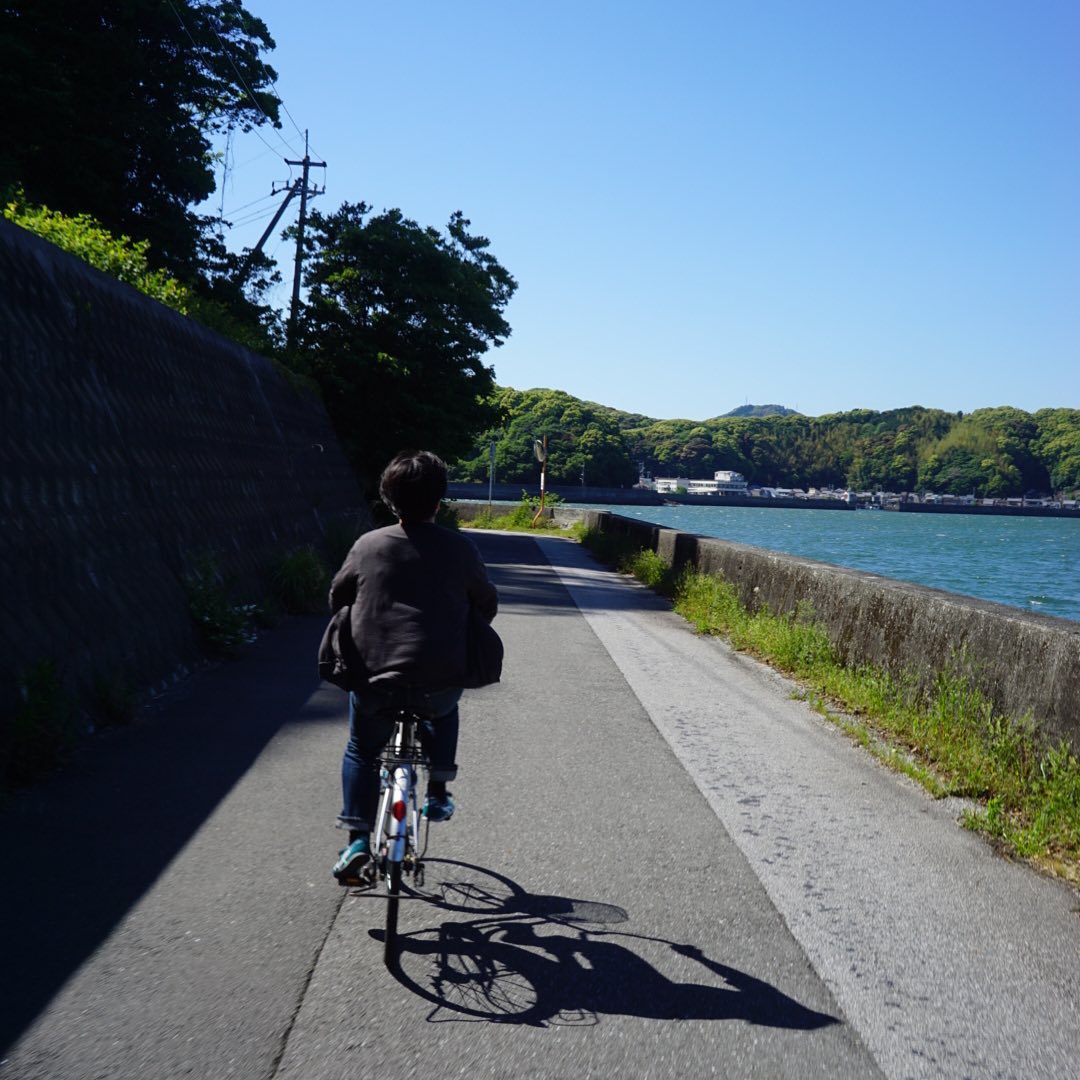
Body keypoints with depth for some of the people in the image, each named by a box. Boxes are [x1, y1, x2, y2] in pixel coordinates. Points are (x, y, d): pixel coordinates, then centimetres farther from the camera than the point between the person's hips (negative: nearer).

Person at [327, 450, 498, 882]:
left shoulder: (368, 545, 3)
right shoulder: (460, 549, 1)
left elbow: (337, 598, 15)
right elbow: (487, 604, 12)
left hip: (374, 680, 0)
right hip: (441, 681, 0)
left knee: (361, 750, 25)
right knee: (443, 713, 36)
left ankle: (357, 839, 15)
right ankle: (437, 794, 29)